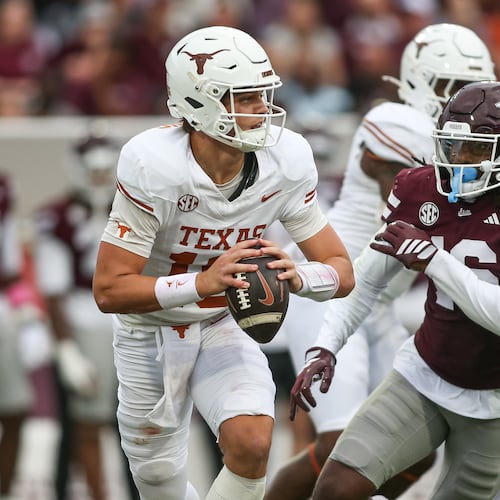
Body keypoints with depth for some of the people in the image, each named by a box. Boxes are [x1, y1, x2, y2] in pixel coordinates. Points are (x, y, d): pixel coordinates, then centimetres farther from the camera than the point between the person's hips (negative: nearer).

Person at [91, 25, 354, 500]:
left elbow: (341, 270, -12)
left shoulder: (285, 162, -19)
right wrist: (203, 283, -42)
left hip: (224, 327, 2)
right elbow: (109, 290, -29)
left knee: (251, 444, -23)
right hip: (150, 331, -2)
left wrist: (296, 275, -35)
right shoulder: (153, 166, -30)